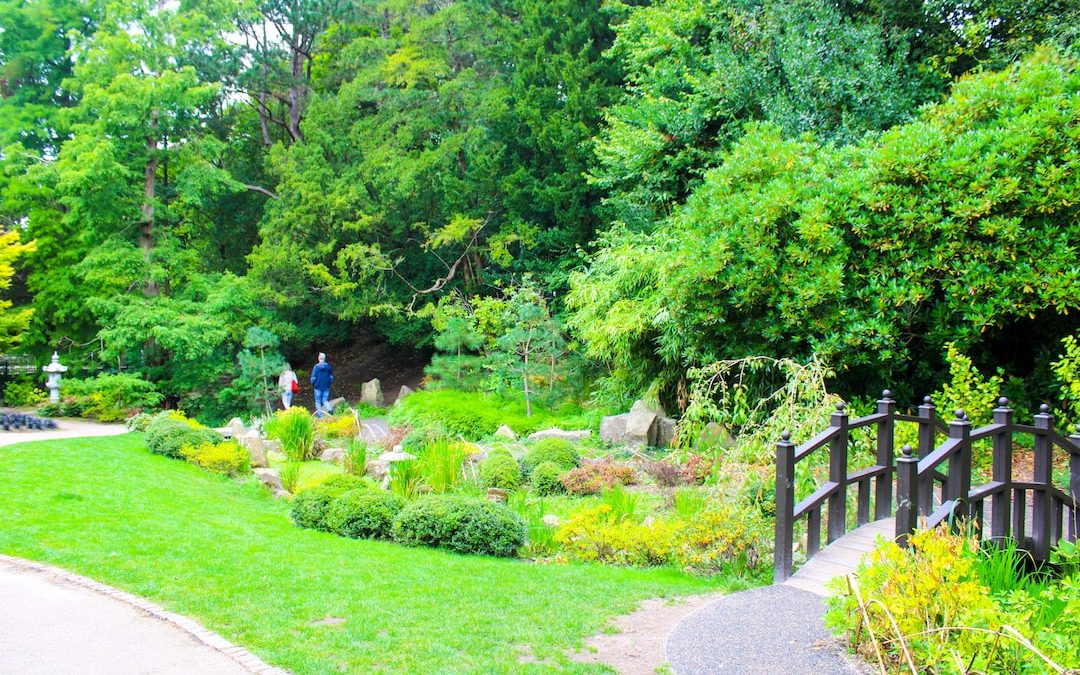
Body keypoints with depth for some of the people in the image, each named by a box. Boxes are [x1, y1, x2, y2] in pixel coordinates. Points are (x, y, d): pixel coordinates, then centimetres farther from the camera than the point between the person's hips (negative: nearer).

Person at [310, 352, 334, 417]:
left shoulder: (316, 366, -10)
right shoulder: (328, 366, 0)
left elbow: (313, 377, -9)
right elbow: (331, 376, 6)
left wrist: (312, 385, 7)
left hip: (318, 387, -3)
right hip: (326, 387, 3)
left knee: (318, 401, 7)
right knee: (325, 400, 9)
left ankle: (320, 415, 3)